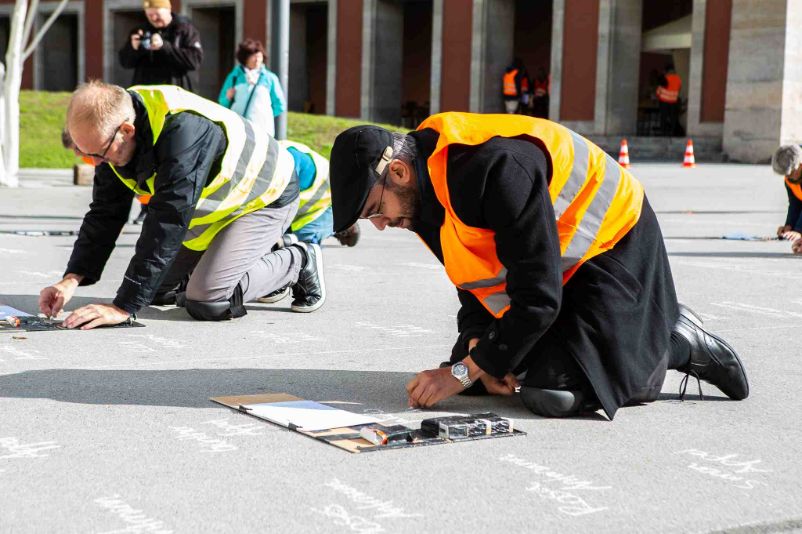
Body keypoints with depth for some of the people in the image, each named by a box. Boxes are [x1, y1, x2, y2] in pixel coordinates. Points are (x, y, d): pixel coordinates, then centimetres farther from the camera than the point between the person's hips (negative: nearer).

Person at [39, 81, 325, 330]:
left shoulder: (182, 129, -40)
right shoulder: (109, 130, -14)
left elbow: (167, 224, -42)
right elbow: (105, 213, -8)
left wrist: (124, 306, -43)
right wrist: (72, 278, -22)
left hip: (266, 196, -8)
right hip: (212, 204, 9)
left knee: (207, 301, -22)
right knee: (156, 290, 7)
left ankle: (299, 263, 3)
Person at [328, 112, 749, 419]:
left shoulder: (494, 167, -34)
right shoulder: (429, 178, -4)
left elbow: (538, 296, -32)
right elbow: (470, 278, 6)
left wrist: (465, 372, -25)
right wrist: (478, 347, -12)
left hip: (613, 248, -9)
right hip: (541, 267, 10)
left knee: (553, 393, -23)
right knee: (482, 375, 5)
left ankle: (678, 346, -1)